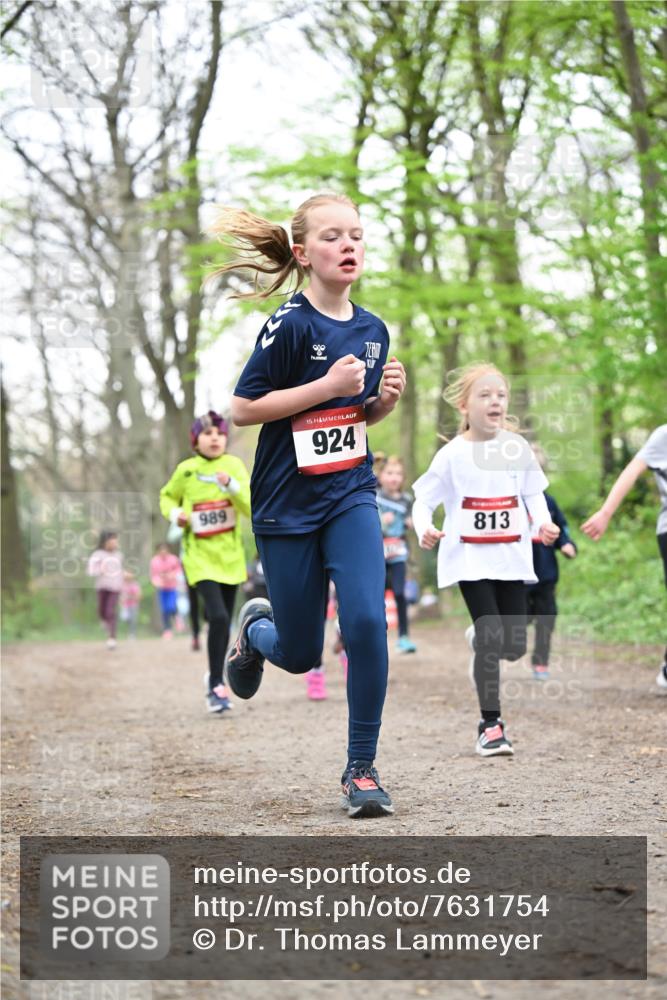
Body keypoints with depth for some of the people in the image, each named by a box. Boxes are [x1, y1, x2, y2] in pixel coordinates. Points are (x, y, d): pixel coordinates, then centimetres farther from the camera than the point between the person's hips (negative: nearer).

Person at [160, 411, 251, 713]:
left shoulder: (234, 465, -3)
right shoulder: (186, 471, -5)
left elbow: (251, 508, -11)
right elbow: (167, 497, 14)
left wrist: (232, 485, -26)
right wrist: (174, 514, -7)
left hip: (230, 555, 3)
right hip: (200, 555, -3)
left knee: (224, 623, 11)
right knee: (218, 617, -19)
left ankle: (216, 679, 31)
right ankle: (216, 686, -10)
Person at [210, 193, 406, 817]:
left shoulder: (372, 330, 5)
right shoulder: (289, 325, -13)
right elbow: (243, 409, -15)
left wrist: (385, 398, -4)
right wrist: (328, 385, -20)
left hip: (351, 496, 4)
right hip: (287, 505, -3)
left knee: (366, 622, -17)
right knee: (300, 655, 6)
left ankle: (362, 768, -3)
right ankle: (255, 627, 44)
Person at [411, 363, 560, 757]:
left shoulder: (517, 447, 1)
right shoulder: (453, 454, -8)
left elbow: (533, 494, 9)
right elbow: (424, 500, -4)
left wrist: (544, 522, -11)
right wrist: (424, 530, -24)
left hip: (512, 557, 3)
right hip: (470, 559, -3)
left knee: (514, 646, 4)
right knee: (491, 639, -13)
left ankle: (480, 637, 41)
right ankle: (491, 724, -1)